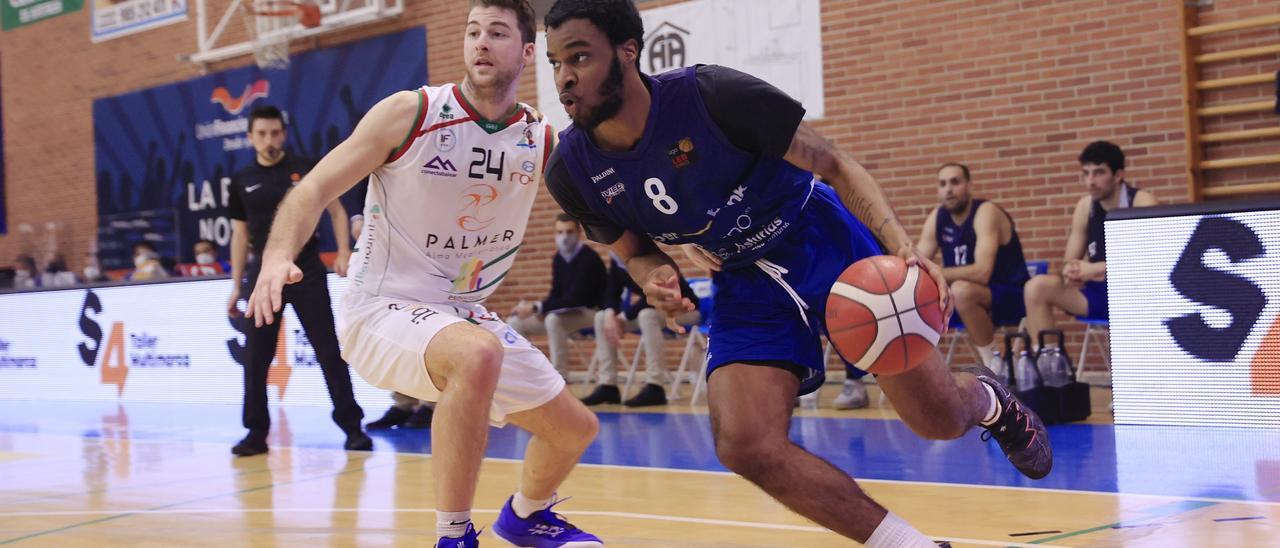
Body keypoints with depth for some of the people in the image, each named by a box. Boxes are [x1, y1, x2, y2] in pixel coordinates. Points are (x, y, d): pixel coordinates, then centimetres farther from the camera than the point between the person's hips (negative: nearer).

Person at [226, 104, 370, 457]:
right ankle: (257, 432, 10)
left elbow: (336, 209, 6)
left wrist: (343, 252, -8)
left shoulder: (305, 169, -1)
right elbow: (240, 233, 13)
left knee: (329, 351, -2)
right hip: (265, 274, 3)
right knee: (256, 358, 1)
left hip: (307, 271, -2)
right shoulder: (242, 181, 7)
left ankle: (352, 427, 3)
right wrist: (236, 286, 11)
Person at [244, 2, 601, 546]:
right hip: (383, 310, -6)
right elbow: (314, 189, -13)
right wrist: (278, 256, -31)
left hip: (465, 315, 6)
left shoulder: (542, 142, -1)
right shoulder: (410, 113, -12)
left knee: (575, 426, 12)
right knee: (477, 355, -38)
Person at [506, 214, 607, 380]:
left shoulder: (589, 259, -21)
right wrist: (535, 307, -12)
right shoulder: (558, 258, 3)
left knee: (554, 319, -37)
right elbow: (556, 294, 9)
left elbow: (575, 299, -27)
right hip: (566, 312, 8)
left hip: (591, 313, -8)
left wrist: (536, 307, -27)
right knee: (515, 322, -1)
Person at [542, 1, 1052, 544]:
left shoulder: (713, 94, -25)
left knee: (939, 418, -4)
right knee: (744, 446, -18)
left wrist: (904, 248, -31)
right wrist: (655, 279, -18)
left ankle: (988, 400, 37)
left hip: (825, 243, -3)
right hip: (744, 286, 4)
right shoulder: (571, 171, -12)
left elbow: (836, 166, -16)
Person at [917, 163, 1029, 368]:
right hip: (971, 297, 7)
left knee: (962, 290, -36)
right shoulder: (937, 217, 1)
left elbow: (982, 273, -32)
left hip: (1010, 297, -7)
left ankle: (996, 366, -22)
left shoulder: (986, 212, -20)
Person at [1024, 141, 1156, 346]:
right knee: (1037, 287, -13)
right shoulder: (1085, 205, 7)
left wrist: (1095, 269, -28)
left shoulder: (1141, 201, -9)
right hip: (1099, 294, 6)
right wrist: (1071, 271, -17)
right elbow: (1070, 261, 9)